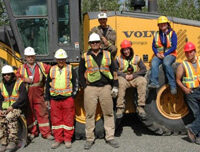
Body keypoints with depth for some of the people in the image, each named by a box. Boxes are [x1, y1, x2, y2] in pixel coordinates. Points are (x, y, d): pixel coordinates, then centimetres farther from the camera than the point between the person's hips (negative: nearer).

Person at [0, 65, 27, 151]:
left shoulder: (19, 83, 0)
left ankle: (13, 142, -27)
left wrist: (12, 106, -16)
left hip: (16, 108, -4)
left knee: (10, 118, -34)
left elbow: (23, 98, -8)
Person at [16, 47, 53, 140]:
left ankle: (46, 133, 7)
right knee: (29, 114, 9)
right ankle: (32, 132, 23)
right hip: (27, 95, 1)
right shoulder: (21, 68, 8)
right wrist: (24, 79, -13)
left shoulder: (41, 66, 7)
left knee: (43, 113, 0)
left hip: (38, 95, -1)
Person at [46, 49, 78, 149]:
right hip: (54, 99, 2)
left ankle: (68, 139, 13)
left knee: (68, 119, 2)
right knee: (56, 120, 5)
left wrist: (73, 95, -2)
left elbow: (75, 83, 6)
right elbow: (48, 85, 15)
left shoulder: (70, 69, 6)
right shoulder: (52, 70, 12)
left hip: (68, 98, -2)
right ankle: (58, 139, 17)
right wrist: (47, 99, 11)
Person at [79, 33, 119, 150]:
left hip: (105, 87, 1)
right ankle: (90, 139, 12)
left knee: (109, 113, 4)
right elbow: (81, 73, 9)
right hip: (90, 88, -1)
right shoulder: (85, 57, 7)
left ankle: (110, 137, 15)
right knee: (90, 114, 2)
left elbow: (114, 71, 11)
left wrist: (115, 86, 6)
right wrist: (85, 87, 0)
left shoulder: (107, 55, 10)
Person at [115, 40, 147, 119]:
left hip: (135, 78, 1)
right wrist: (124, 75, -12)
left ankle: (140, 107, -28)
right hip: (123, 78, -1)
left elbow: (144, 69, 6)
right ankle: (120, 108, -31)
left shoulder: (137, 58, 13)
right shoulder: (118, 59, 11)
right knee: (120, 83, -37)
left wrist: (133, 75, -8)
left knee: (143, 81, -32)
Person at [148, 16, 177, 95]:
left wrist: (165, 54, -16)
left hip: (169, 54, -3)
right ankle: (154, 83, -37)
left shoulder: (172, 33, 2)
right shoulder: (156, 34, 15)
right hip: (159, 55, 4)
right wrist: (157, 53, -8)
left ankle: (172, 85, -31)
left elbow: (174, 47, -7)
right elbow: (153, 46, 12)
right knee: (154, 63, -29)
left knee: (166, 63, -35)